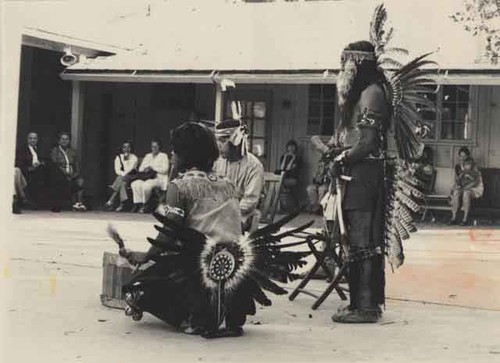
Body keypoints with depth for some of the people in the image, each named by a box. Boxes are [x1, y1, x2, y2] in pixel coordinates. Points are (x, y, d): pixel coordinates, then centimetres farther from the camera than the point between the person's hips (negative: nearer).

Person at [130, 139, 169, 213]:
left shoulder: (164, 156, 6)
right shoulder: (148, 156, 23)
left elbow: (165, 170, -6)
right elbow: (140, 169, 19)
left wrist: (152, 168, -8)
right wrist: (145, 169, -4)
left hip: (159, 178, -6)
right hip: (146, 177, 6)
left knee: (146, 185, -36)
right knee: (134, 184, -25)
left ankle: (144, 205, -24)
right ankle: (138, 204, -28)